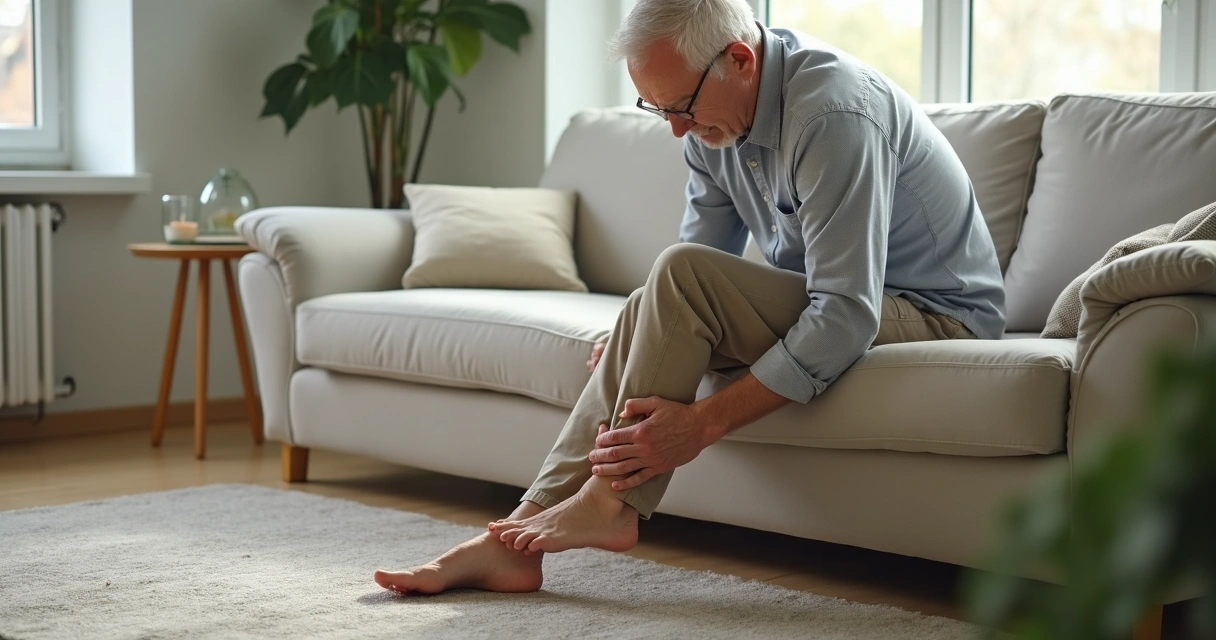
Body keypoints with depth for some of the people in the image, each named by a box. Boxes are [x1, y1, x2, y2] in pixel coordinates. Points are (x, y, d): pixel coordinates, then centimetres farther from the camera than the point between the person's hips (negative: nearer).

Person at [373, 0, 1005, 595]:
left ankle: (610, 503, -15)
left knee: (683, 276, -25)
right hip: (831, 298, 8)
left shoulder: (834, 113, -28)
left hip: (938, 315, -8)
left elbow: (845, 319, -31)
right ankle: (516, 541, -10)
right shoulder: (713, 117, 0)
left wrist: (703, 424, -31)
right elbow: (703, 258, 8)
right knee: (650, 313, -8)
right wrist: (639, 335, -13)